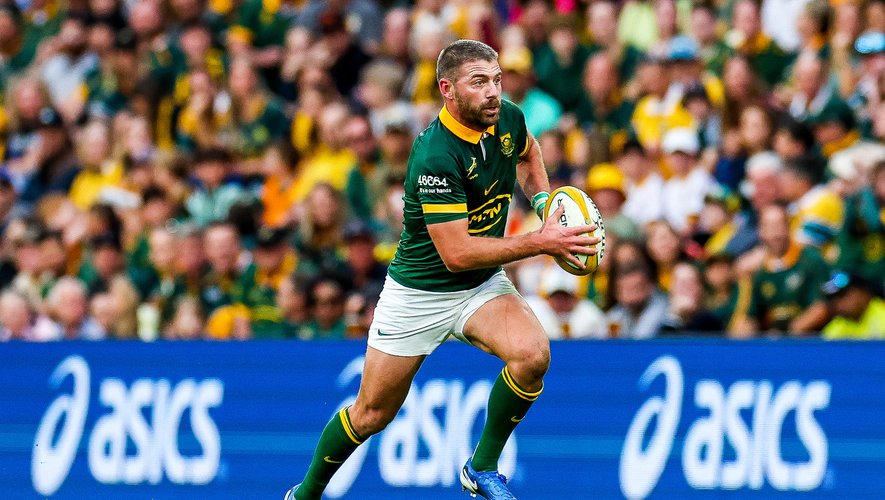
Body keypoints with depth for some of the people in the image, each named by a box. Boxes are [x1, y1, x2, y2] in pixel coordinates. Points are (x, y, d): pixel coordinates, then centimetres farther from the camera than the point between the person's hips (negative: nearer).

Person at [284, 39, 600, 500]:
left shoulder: (508, 119, -8)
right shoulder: (436, 157, -30)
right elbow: (457, 254, -31)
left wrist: (544, 200, 2)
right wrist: (541, 242, -31)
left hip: (483, 287, 5)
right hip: (419, 291, -5)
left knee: (532, 355, -26)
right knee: (371, 414, 7)